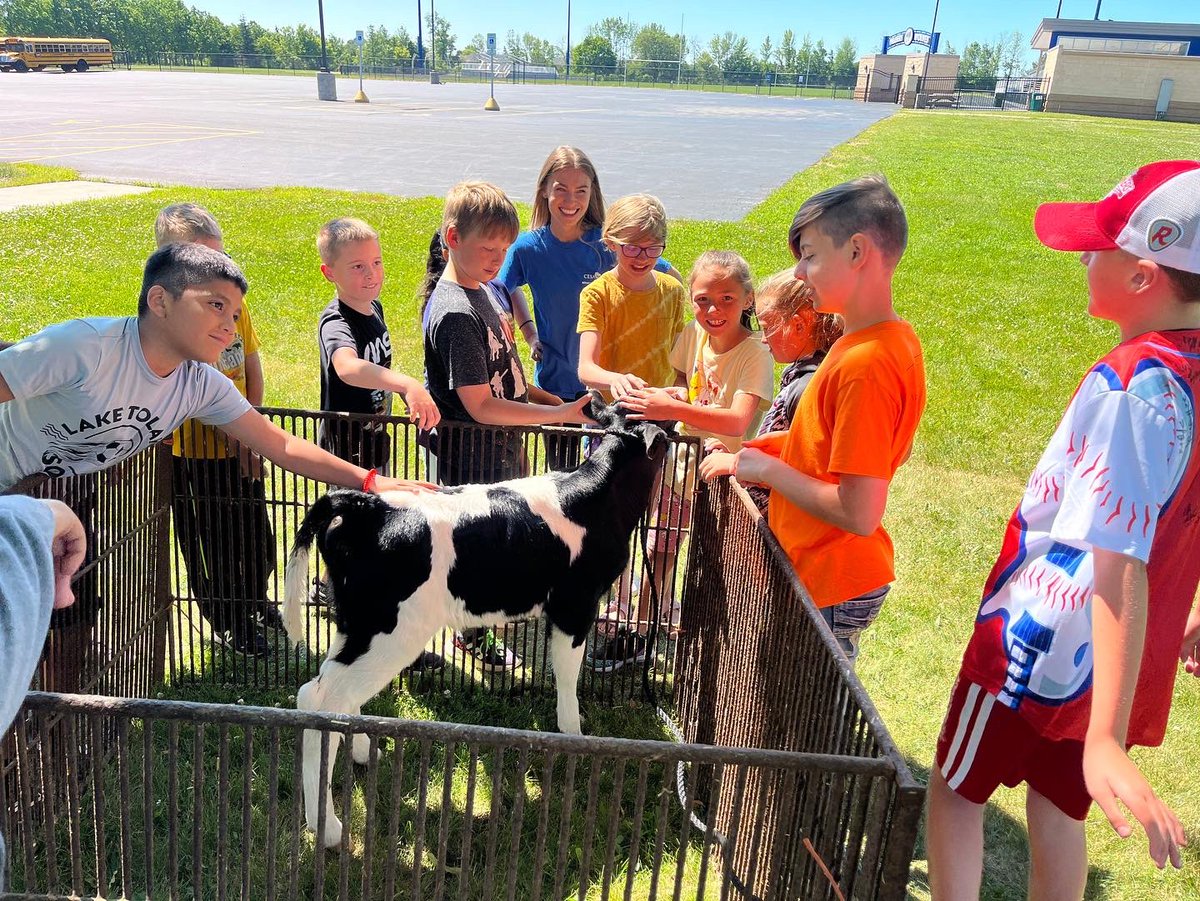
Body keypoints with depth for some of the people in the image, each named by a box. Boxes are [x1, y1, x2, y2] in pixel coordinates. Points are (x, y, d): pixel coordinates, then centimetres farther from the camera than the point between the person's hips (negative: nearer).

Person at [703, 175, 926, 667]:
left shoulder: (863, 364, -27)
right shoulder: (896, 340, 3)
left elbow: (858, 514, -29)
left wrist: (769, 468, -16)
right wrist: (780, 446, 7)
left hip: (831, 588, -9)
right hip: (840, 573, 9)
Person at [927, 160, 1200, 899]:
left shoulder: (1129, 387, -28)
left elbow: (1121, 569, -33)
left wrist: (1106, 738, -34)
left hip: (1039, 645, -7)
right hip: (1102, 663, 8)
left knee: (956, 789, 15)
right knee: (1059, 807, 23)